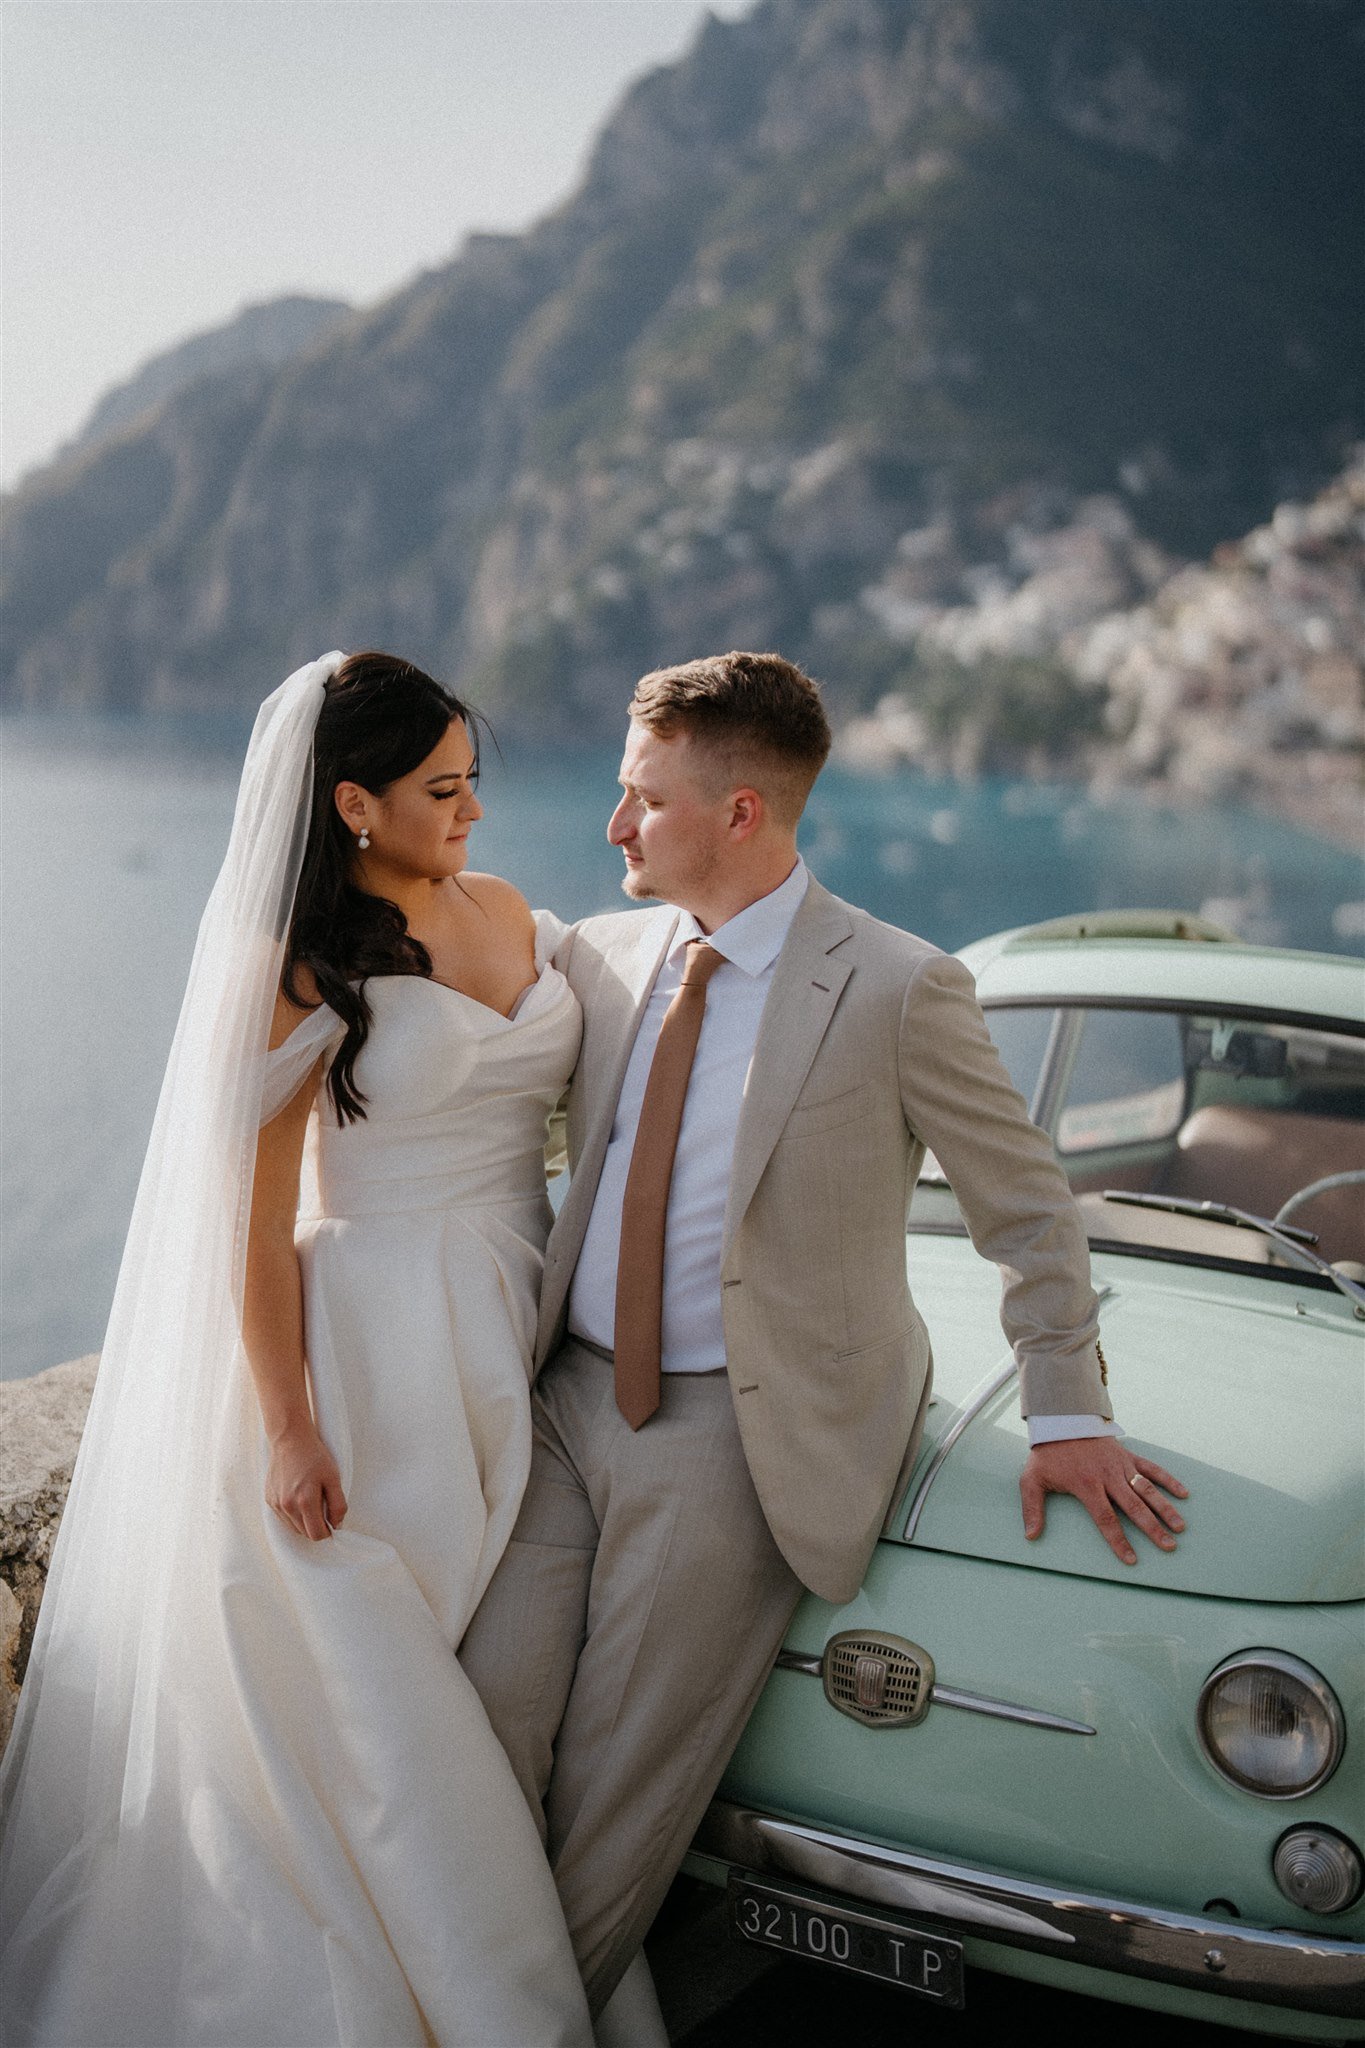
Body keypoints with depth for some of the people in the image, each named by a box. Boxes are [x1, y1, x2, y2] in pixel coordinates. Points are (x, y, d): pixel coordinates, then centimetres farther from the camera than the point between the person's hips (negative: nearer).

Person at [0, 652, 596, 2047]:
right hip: (380, 1339, -6)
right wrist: (290, 1432, -13)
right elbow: (255, 1222, -11)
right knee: (380, 1671, 4)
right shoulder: (300, 970, -12)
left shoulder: (507, 913, 6)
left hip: (516, 1326, 6)